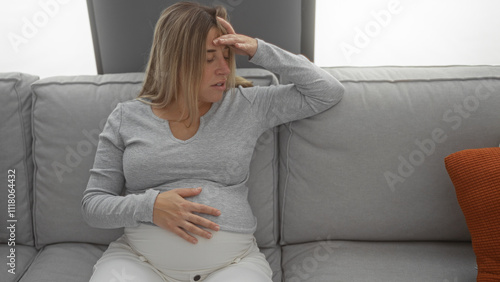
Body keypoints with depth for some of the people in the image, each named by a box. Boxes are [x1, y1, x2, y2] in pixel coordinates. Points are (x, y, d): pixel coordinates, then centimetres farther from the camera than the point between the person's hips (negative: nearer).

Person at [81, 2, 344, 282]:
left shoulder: (247, 106, 6)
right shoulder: (127, 117, 6)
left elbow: (329, 92, 7)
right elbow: (92, 204, 7)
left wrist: (260, 51, -1)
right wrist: (149, 206, -13)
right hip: (139, 258, 0)